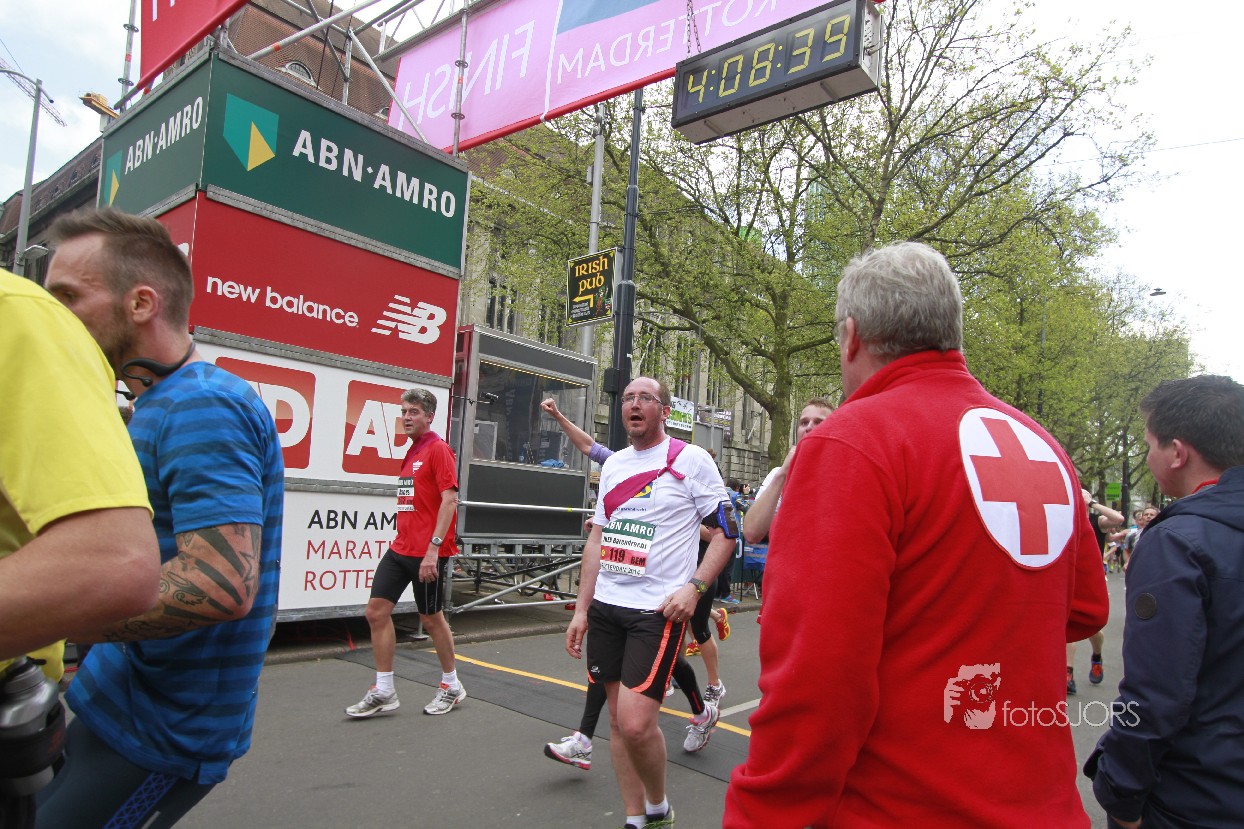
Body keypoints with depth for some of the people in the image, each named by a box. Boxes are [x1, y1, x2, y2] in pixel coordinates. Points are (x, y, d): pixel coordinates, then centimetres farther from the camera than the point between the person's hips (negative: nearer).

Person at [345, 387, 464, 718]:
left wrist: (433, 548, -23)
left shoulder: (438, 449, -11)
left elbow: (449, 499, -18)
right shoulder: (412, 451, 14)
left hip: (428, 554, -8)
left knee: (431, 618, 5)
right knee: (376, 612, 4)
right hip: (400, 549, 8)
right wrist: (405, 538, 18)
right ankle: (383, 691, 15)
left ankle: (452, 686, 25)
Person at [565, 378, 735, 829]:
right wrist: (582, 609, 13)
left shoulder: (691, 460, -4)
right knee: (618, 719, 10)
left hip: (658, 609, -6)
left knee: (635, 722, -12)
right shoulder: (613, 464, 13)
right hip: (606, 606, 6)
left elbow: (726, 532, -3)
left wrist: (694, 587, -15)